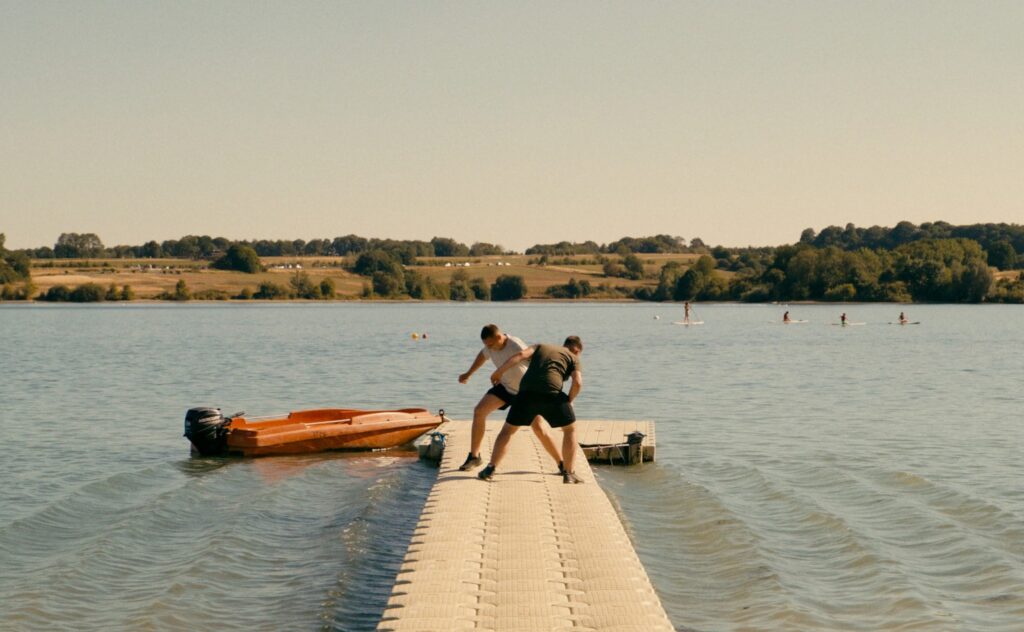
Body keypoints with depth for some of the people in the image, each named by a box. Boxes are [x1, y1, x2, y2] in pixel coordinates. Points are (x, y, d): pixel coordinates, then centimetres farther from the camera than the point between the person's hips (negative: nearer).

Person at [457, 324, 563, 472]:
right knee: (479, 411, -10)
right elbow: (483, 355, 13)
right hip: (505, 386, 6)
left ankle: (562, 464, -3)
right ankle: (474, 457, 1)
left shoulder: (516, 347, -33)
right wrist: (468, 374, 24)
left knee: (538, 428, -13)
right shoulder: (491, 346, -12)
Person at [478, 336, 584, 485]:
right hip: (552, 393, -2)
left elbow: (521, 355, 10)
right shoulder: (573, 358, 22)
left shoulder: (540, 347, 30)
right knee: (570, 430, 20)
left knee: (507, 430, 18)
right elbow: (577, 382, 3)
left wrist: (498, 372, 12)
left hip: (527, 392, 2)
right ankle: (569, 473, 15)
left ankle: (490, 469, 10)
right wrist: (569, 400, 19)